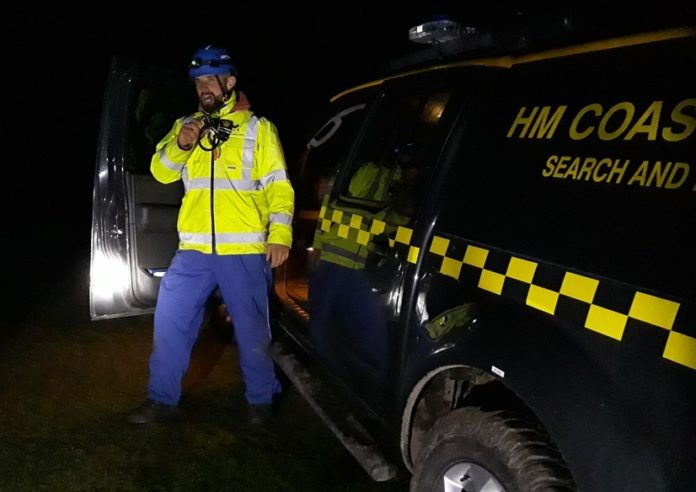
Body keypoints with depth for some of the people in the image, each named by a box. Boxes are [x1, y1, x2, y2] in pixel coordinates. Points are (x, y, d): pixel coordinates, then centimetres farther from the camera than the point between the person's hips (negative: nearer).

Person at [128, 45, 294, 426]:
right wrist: (179, 145, -13)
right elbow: (161, 172, 7)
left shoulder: (258, 128, 4)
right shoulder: (185, 126, 14)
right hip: (194, 250, 4)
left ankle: (260, 399, 25)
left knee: (252, 330, 6)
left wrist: (280, 234, -15)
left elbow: (278, 186, -3)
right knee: (168, 320, 6)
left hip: (244, 251, -3)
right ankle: (162, 398, 23)